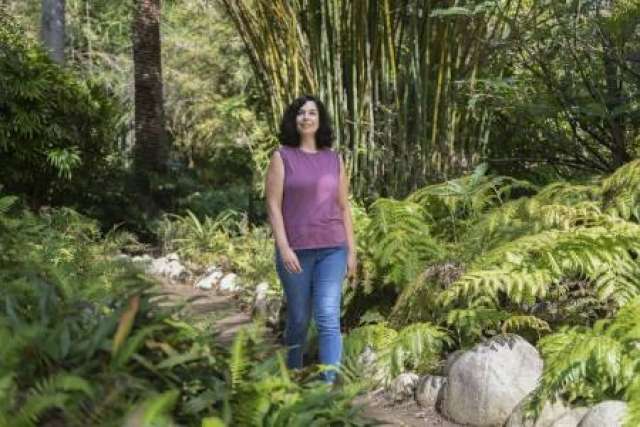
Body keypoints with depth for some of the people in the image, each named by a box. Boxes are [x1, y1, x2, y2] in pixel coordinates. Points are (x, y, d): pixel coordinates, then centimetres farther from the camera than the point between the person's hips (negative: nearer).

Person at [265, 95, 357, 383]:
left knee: (328, 317, -10)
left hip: (331, 250, 2)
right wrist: (283, 247, -15)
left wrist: (351, 251, 7)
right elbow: (273, 205, -5)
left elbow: (344, 208, 11)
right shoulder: (282, 157, 0)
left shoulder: (334, 159, 9)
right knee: (299, 318, 9)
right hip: (295, 251, -1)